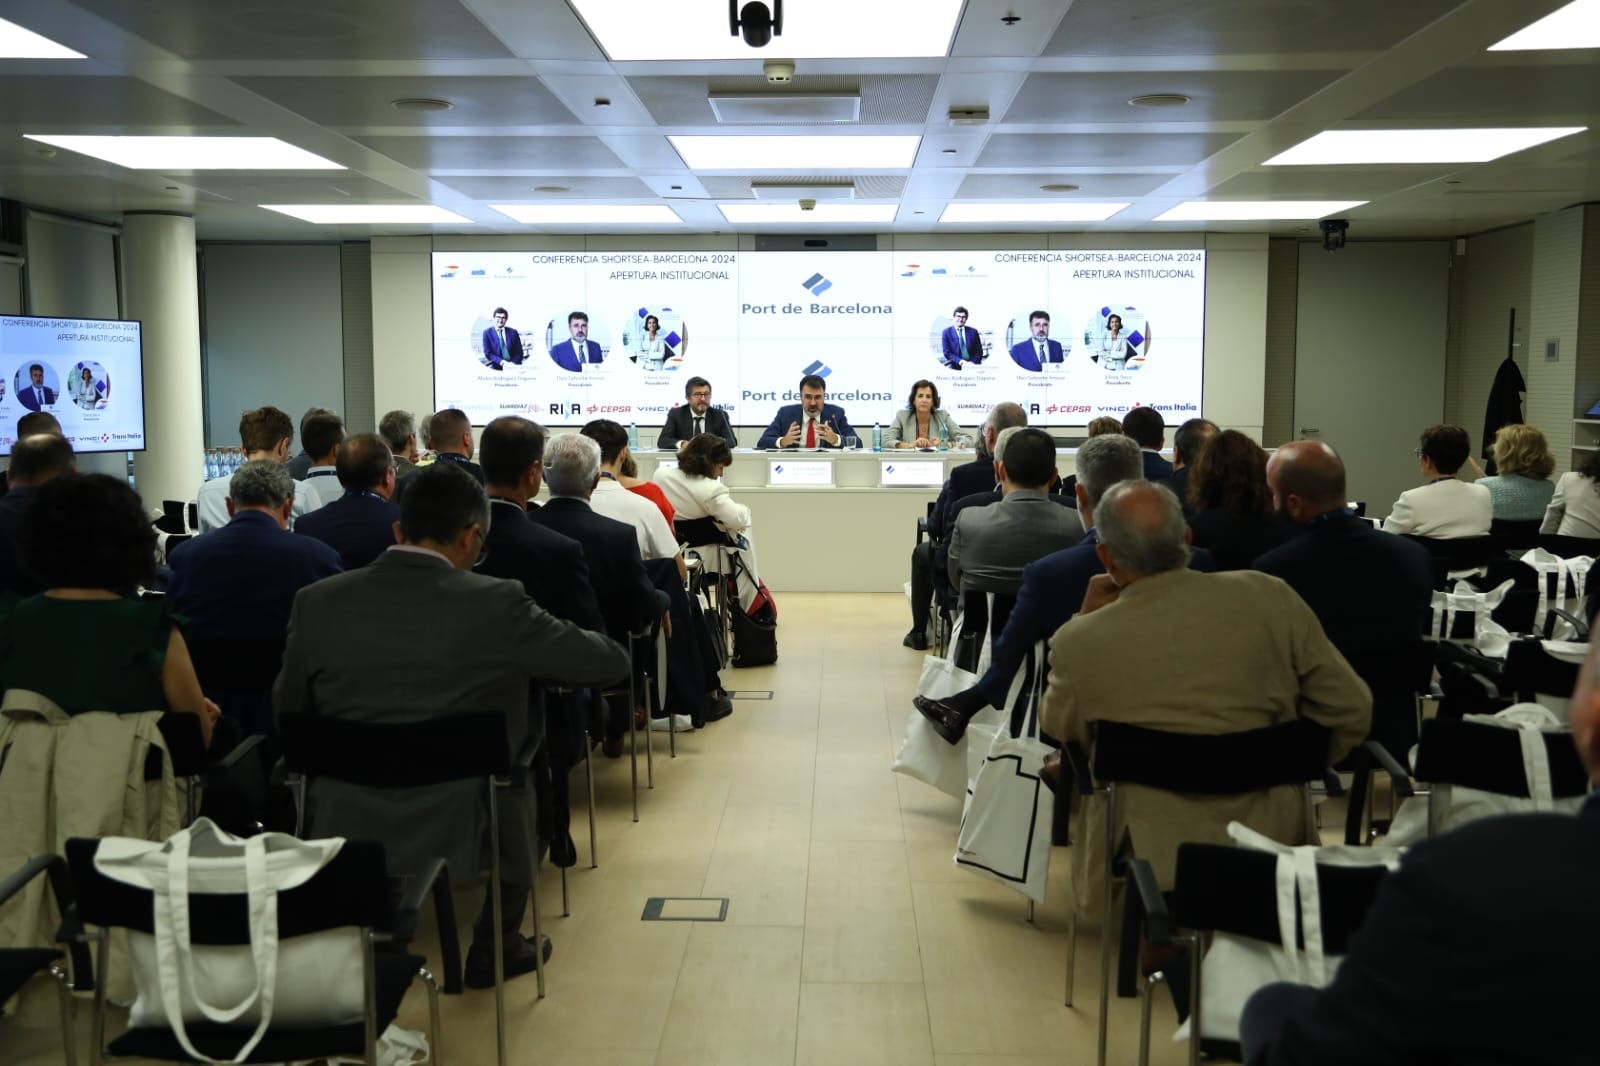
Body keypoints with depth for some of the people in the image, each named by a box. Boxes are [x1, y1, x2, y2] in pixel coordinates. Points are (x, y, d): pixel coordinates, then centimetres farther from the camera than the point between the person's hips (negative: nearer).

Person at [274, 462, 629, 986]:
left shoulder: (316, 602, -8)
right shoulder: (497, 603, -16)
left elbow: (288, 713, 6)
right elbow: (611, 660, -7)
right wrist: (513, 668, 11)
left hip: (343, 828, 3)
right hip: (462, 828, -2)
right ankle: (493, 950, 39)